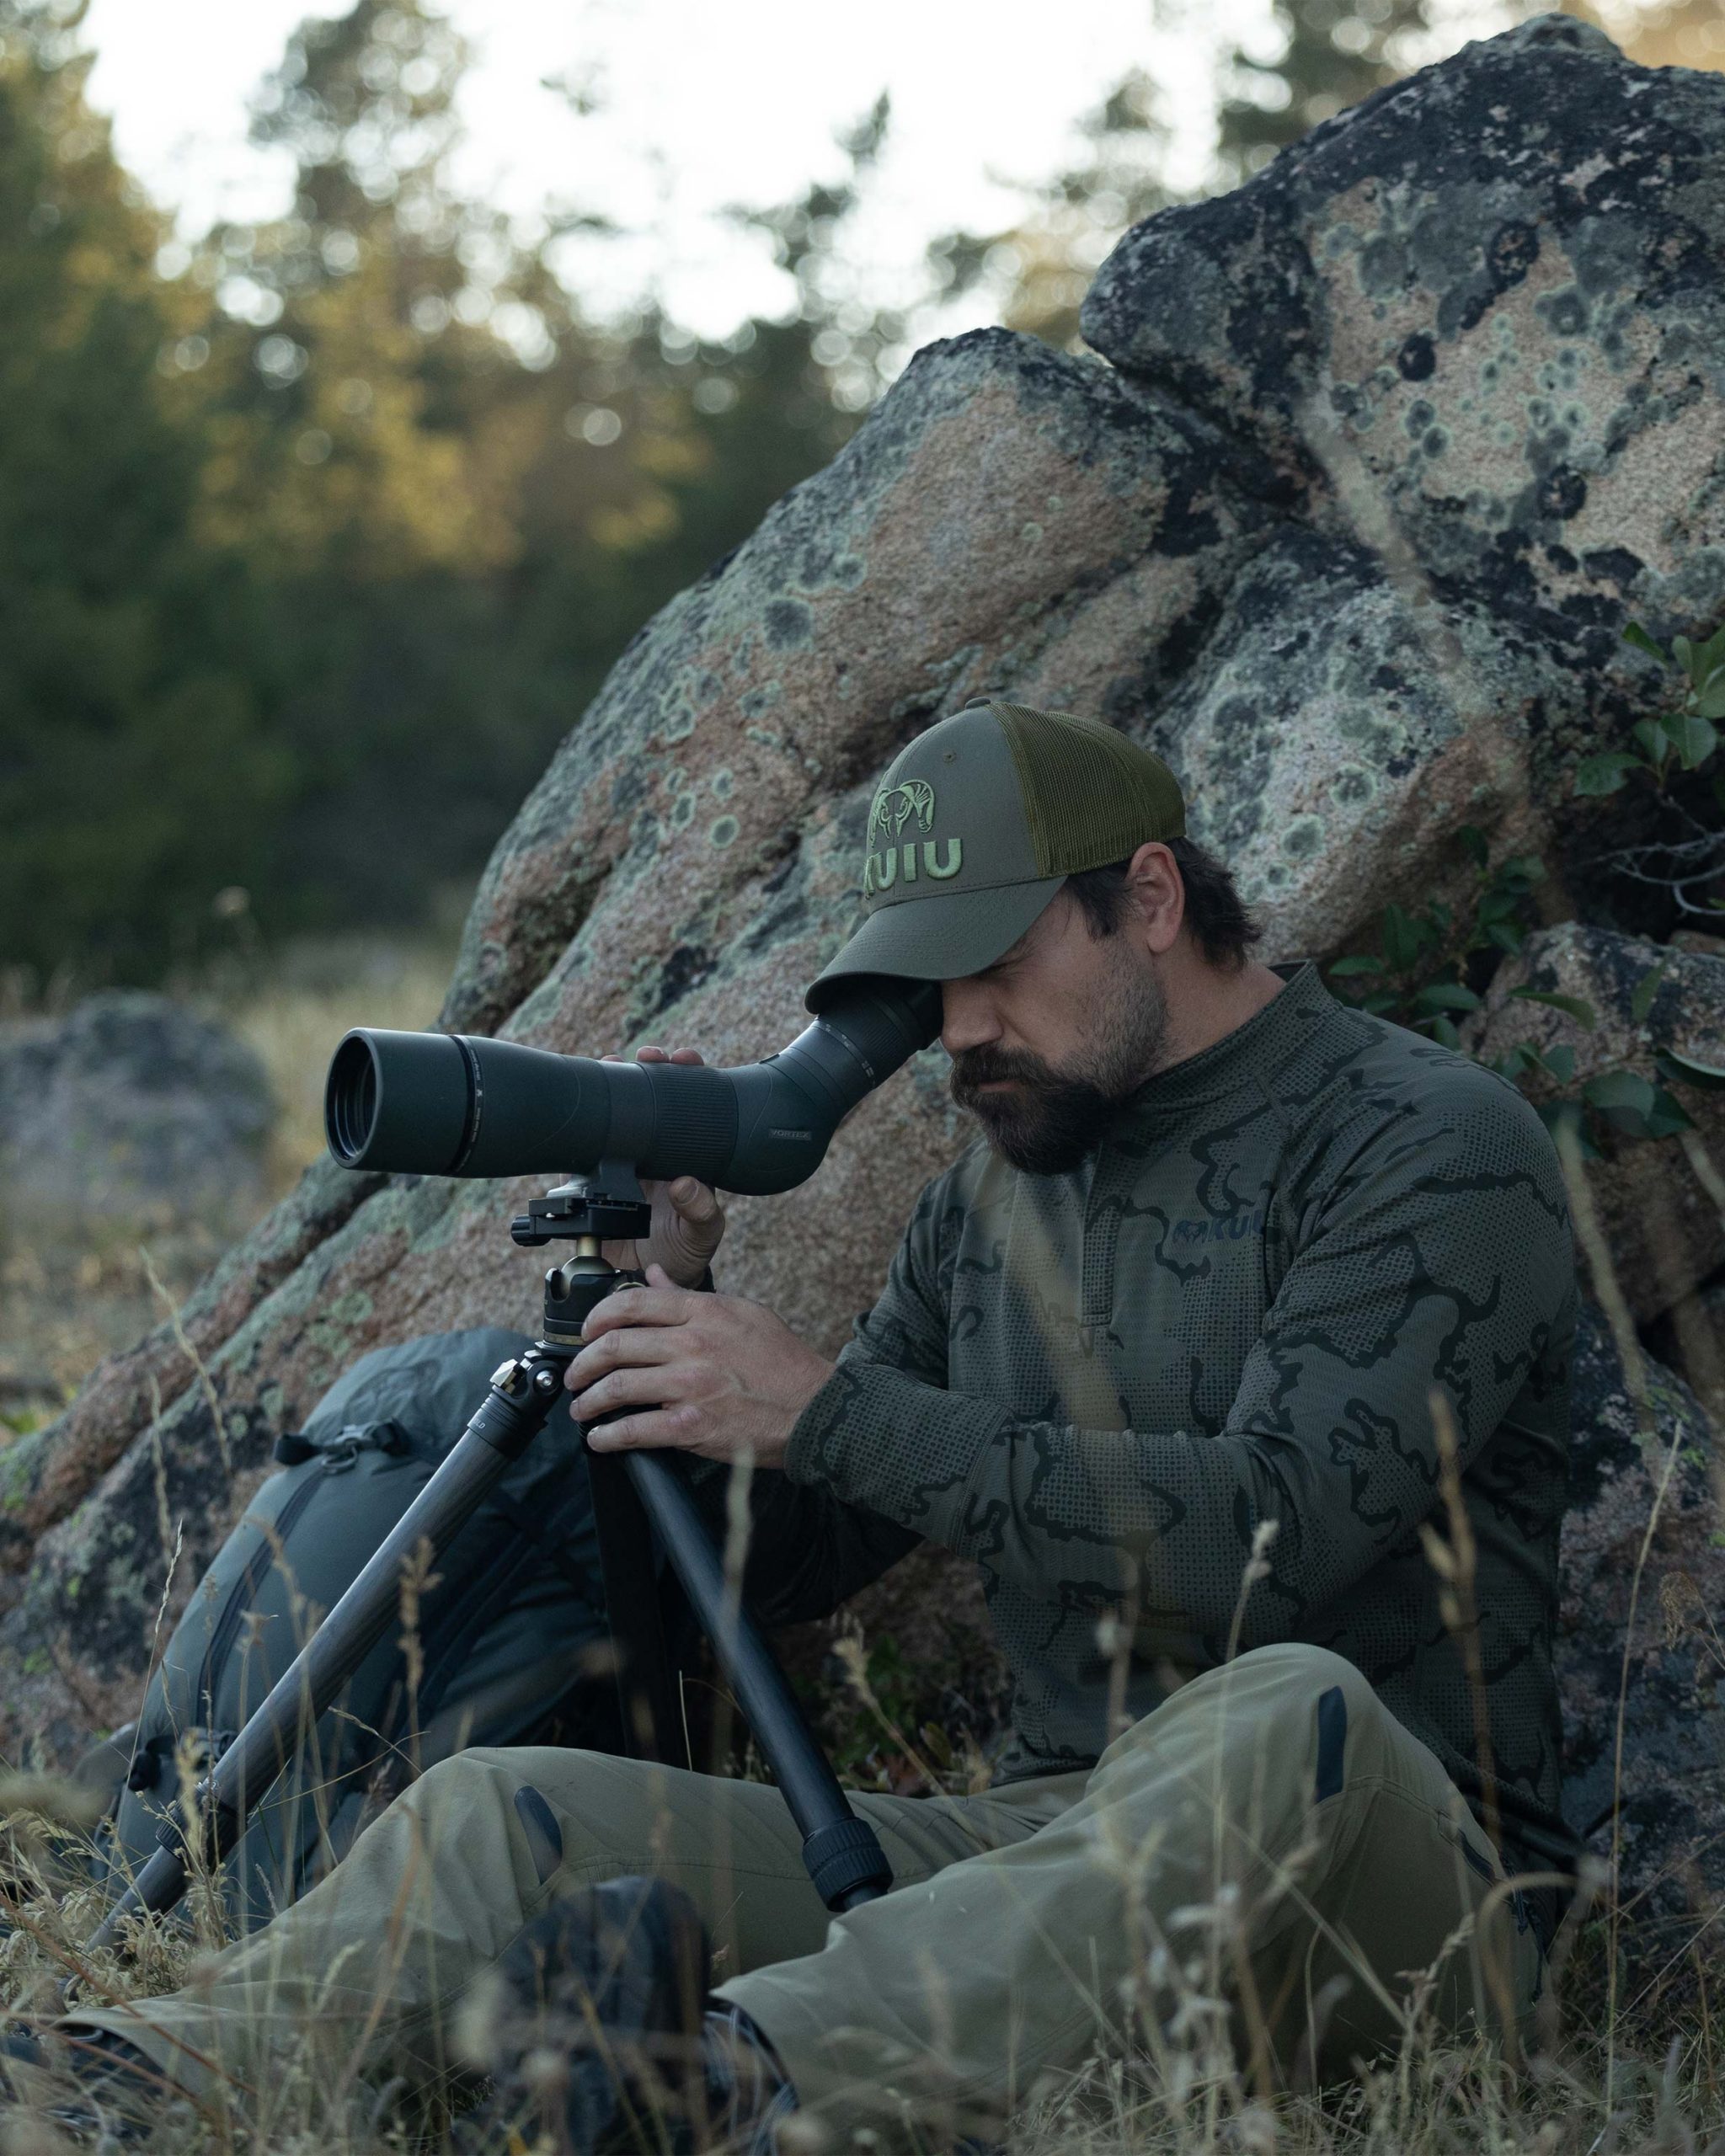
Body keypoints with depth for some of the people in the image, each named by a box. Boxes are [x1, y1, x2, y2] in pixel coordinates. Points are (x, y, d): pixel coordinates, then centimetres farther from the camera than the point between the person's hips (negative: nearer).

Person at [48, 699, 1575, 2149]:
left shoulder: (1434, 1147, -6)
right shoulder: (993, 1199, 16)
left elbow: (1276, 1529, -21)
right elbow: (790, 1560, 18)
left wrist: (826, 1411, -19)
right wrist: (678, 1301, 0)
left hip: (1407, 1887, -5)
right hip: (1052, 1851, 6)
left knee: (1289, 1718, -41)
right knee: (508, 1808, -12)